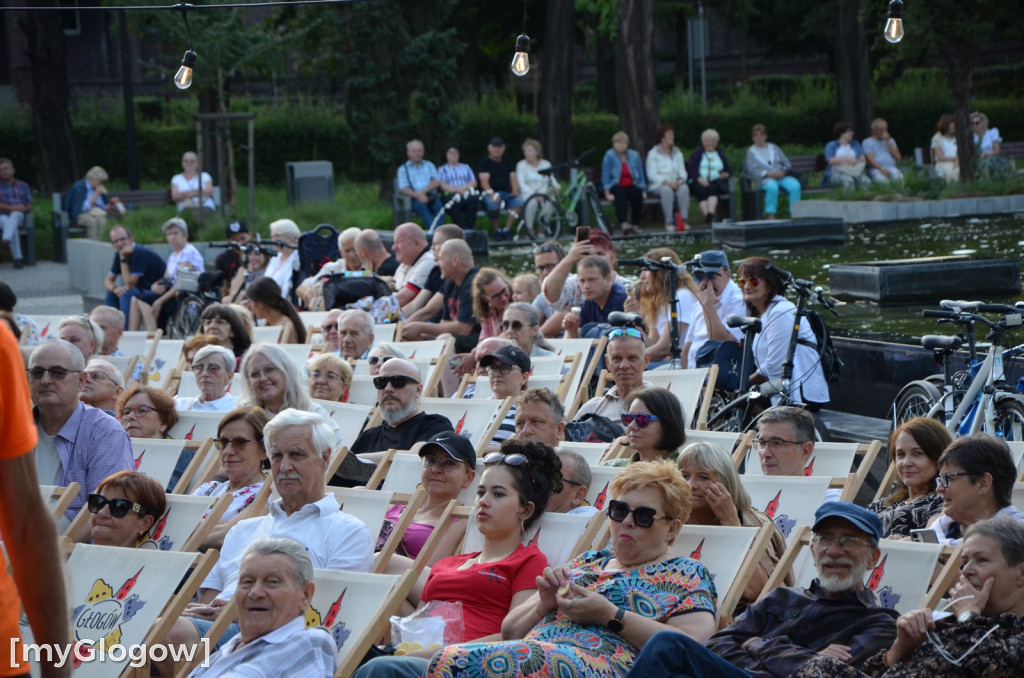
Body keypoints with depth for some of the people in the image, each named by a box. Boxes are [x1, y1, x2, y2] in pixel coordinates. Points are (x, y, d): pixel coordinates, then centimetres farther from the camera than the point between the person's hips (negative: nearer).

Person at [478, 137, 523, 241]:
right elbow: (484, 181, -8)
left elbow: (513, 178, 10)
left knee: (518, 200, -29)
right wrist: (491, 193, -26)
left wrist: (515, 190, -12)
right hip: (491, 194, -4)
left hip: (507, 193, 4)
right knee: (493, 202, -38)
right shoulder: (484, 163, 6)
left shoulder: (508, 163, 20)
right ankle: (496, 231, -19)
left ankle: (507, 229, -24)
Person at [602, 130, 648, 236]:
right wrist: (607, 193, -16)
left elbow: (641, 175, 11)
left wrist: (643, 190, -1)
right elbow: (606, 176, -6)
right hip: (616, 186, -3)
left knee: (637, 194, -31)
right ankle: (623, 223, -51)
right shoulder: (609, 156, -2)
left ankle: (635, 225, -27)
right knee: (620, 194, -37)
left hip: (631, 186, 3)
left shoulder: (634, 156, 9)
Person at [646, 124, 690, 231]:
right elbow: (652, 175, -8)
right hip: (658, 185, -4)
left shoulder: (677, 153, 17)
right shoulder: (653, 153, 2)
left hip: (675, 184, 4)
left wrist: (680, 181, -14)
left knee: (684, 188, -30)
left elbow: (683, 172, 10)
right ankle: (669, 222, -37)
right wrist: (666, 182, -21)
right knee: (667, 190, -38)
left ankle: (684, 220, -35)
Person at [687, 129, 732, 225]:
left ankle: (710, 214, -53)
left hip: (716, 182, 1)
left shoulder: (720, 155, 27)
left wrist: (726, 175, -4)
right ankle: (707, 215, -50)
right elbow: (691, 169, 2)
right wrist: (700, 180, -16)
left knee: (712, 188, -34)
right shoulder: (697, 154, 17)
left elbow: (729, 170, 22)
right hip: (699, 182, -1)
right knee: (701, 190, -35)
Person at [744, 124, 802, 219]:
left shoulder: (773, 147, 23)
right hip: (764, 179, -3)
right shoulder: (751, 151, 13)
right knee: (772, 186, -41)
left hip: (781, 175, 3)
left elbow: (786, 163, 17)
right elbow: (752, 170, 0)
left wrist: (783, 171, -6)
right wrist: (768, 173, -15)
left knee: (795, 185, -30)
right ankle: (770, 216, -39)